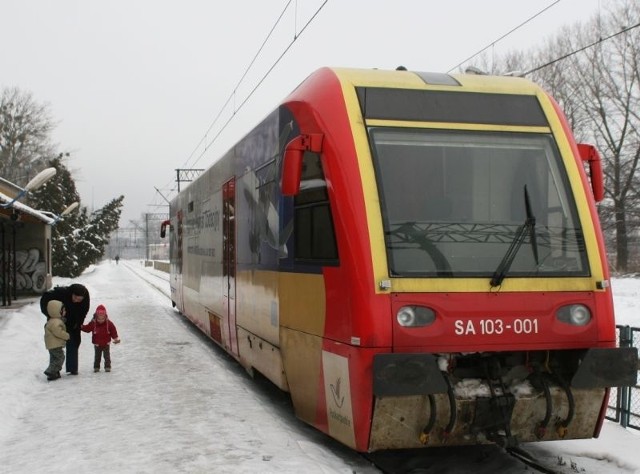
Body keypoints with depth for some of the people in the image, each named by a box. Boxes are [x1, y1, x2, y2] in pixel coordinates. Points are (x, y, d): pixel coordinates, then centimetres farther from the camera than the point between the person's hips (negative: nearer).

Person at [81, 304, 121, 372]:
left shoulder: (109, 323, -8)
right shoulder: (93, 323, -7)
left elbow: (113, 331, -4)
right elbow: (87, 329, 0)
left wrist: (116, 339, -5)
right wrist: (82, 326, -14)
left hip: (106, 343, -1)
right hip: (97, 344, 1)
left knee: (107, 356, 4)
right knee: (97, 356, 9)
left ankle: (107, 367, 12)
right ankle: (96, 367, 19)